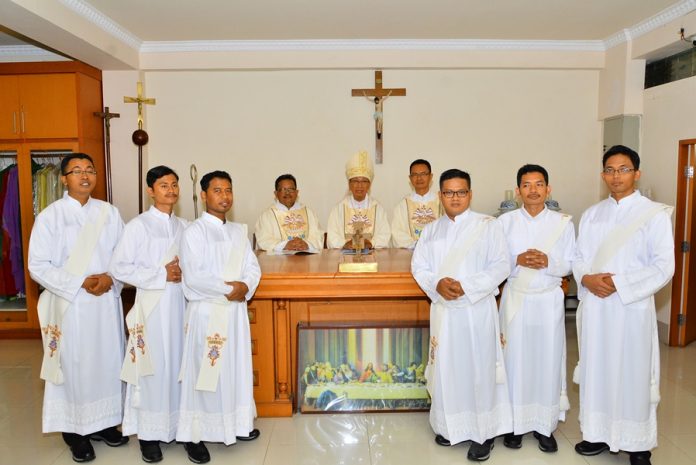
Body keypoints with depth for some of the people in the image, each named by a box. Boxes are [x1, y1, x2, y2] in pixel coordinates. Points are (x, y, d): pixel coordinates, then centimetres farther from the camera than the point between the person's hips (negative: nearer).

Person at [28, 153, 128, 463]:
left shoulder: (109, 213, 6)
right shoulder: (50, 216, -4)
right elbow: (38, 265, -7)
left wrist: (111, 278, -12)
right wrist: (80, 283, -16)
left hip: (107, 302, 3)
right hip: (70, 305, -3)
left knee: (107, 361, 10)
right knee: (73, 365, 5)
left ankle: (103, 422, 27)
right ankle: (74, 430, 21)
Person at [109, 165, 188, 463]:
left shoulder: (183, 226, 10)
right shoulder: (138, 226, -4)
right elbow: (119, 268, -9)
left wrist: (185, 272, -4)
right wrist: (161, 275, -14)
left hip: (181, 303, 4)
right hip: (152, 305, -4)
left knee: (179, 364, 8)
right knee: (153, 368, 0)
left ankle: (177, 426, 22)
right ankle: (149, 433, 14)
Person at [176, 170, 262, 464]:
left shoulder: (238, 231, 11)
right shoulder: (194, 232, -9)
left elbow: (253, 267, 8)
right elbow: (194, 277, -18)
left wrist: (244, 287, -12)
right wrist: (229, 289, -14)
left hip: (236, 309, 6)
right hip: (207, 312, -6)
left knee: (237, 368, 14)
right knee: (205, 372, 0)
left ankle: (236, 424, 29)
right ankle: (194, 435, 13)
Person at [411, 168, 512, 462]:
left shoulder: (488, 226, -3)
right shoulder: (431, 230, 10)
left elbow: (500, 266, -8)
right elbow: (419, 267, 6)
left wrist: (467, 287, -18)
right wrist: (437, 284, -14)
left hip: (477, 309, -4)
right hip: (443, 309, 4)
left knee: (479, 368, 1)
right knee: (445, 368, 10)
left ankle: (484, 432, 15)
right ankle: (449, 426, 27)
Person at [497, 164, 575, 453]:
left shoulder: (563, 223, 1)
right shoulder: (505, 221, 0)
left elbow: (570, 264, 1)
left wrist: (547, 262, -17)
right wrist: (518, 261, -17)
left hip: (549, 300, 1)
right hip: (515, 299, 0)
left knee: (548, 361, 6)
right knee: (515, 361, 4)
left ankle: (545, 425, 21)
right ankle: (515, 423, 19)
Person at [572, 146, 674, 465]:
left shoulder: (655, 214, -5)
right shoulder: (591, 214, 10)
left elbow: (664, 267, -10)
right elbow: (579, 257, 10)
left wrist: (619, 283, -18)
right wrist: (587, 279, -10)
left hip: (632, 307, -4)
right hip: (594, 307, 4)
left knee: (633, 374, 4)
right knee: (597, 369, 12)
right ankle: (599, 433, 29)